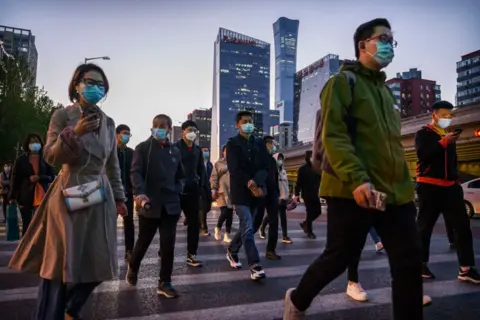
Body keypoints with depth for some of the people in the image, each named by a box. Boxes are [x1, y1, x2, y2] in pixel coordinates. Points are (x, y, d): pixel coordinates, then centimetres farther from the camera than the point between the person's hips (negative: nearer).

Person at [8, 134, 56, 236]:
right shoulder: (21, 160, 5)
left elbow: (52, 177, 4)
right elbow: (15, 178, 3)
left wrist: (39, 178, -15)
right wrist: (12, 196, -2)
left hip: (41, 196, 0)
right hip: (25, 196, 0)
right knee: (26, 225, 7)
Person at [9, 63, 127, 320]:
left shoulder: (108, 122, 11)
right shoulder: (62, 115, -1)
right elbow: (50, 156, -7)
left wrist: (119, 198, 15)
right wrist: (73, 133, -22)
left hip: (100, 200, 4)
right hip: (68, 198, -4)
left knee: (97, 265, 8)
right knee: (59, 265, -1)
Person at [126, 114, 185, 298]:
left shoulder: (175, 151, 11)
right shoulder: (143, 148, 0)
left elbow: (180, 176, 20)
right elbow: (136, 172, -12)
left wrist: (177, 190, 1)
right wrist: (139, 192, -29)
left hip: (170, 205, 3)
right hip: (149, 204, -3)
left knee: (168, 244, 2)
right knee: (143, 241, 12)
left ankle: (165, 283, 14)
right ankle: (132, 268, 41)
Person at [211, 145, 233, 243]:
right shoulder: (218, 163, 4)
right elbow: (213, 177, 1)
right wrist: (213, 189, -8)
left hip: (232, 191, 3)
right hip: (222, 191, -3)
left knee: (230, 213, 4)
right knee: (225, 212, -12)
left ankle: (227, 235, 14)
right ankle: (218, 228, 16)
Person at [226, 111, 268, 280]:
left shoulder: (259, 143, 11)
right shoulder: (232, 143, -1)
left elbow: (265, 166, 2)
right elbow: (234, 169, -11)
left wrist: (257, 184, -14)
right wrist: (250, 183, -20)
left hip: (256, 190, 5)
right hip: (240, 191, -5)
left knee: (245, 226, 14)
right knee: (248, 227, -11)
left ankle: (232, 251, 36)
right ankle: (255, 265, -8)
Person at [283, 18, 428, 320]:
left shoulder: (384, 89, 22)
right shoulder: (343, 81, -2)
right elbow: (333, 136, -15)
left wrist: (405, 183, 16)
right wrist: (356, 179, -25)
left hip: (396, 191, 8)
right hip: (352, 189, -7)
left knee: (410, 261, 5)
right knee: (340, 257, 3)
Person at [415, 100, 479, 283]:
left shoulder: (449, 136, 21)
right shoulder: (424, 133, 1)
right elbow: (422, 154, -18)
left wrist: (456, 181, 21)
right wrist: (444, 142, -20)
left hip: (450, 185, 6)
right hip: (429, 185, -6)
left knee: (462, 225, -2)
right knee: (425, 227, 0)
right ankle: (421, 265, 12)